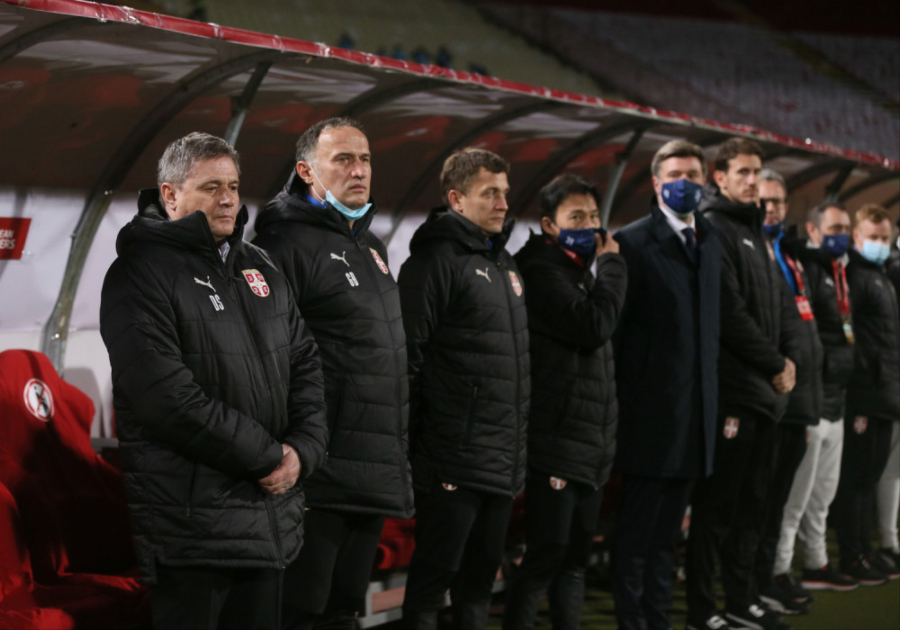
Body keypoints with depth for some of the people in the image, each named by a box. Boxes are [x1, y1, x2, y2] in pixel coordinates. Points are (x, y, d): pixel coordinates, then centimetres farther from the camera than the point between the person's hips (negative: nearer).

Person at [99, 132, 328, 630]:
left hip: (270, 521, 7)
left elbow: (306, 365, 16)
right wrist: (268, 456, -14)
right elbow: (169, 398, -19)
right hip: (192, 528, -7)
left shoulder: (260, 270, 17)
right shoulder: (142, 273, -9)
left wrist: (303, 450, -2)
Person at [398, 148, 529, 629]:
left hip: (503, 459, 9)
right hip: (455, 458, -8)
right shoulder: (438, 258, -10)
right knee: (434, 574, -2)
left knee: (482, 573, 15)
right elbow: (408, 354, -15)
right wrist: (408, 441, -18)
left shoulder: (503, 262, 18)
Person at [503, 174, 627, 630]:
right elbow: (593, 326, -22)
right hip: (555, 443, -9)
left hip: (591, 446, 9)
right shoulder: (541, 272, -11)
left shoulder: (580, 274, 19)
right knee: (545, 557, -9)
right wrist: (612, 264, -10)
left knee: (576, 557, 12)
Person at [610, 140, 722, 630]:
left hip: (696, 409, 6)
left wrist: (711, 395, 11)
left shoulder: (710, 241, 14)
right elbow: (617, 327, -9)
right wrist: (623, 402, -10)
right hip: (651, 410, -6)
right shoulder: (634, 241, -7)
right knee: (637, 530, 0)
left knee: (668, 529, 13)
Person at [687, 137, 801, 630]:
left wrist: (789, 357, 3)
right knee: (716, 504, -4)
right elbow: (730, 314, -17)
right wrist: (775, 366, -11)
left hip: (764, 390, 9)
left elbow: (782, 303, 20)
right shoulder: (714, 229, -10)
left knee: (751, 501, 14)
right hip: (731, 386, -9)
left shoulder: (758, 233, 18)